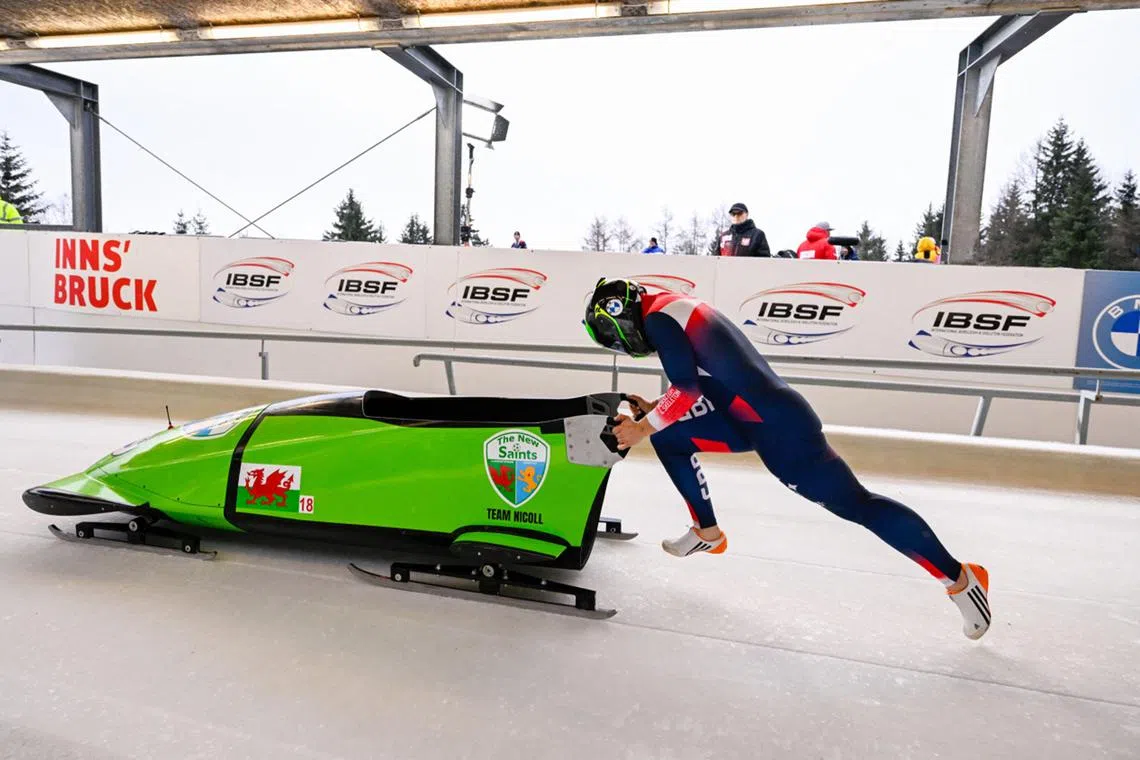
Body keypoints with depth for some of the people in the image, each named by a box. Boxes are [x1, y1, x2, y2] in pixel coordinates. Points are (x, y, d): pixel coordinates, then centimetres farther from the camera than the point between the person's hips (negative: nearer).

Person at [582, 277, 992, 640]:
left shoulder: (657, 319, -10)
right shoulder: (672, 311, 20)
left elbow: (688, 390, -19)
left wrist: (643, 426, -9)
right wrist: (656, 409, 19)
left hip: (777, 423, -10)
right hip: (751, 417, 10)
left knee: (854, 504, -4)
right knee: (668, 437, 12)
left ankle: (960, 578, 9)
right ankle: (708, 532, 23)